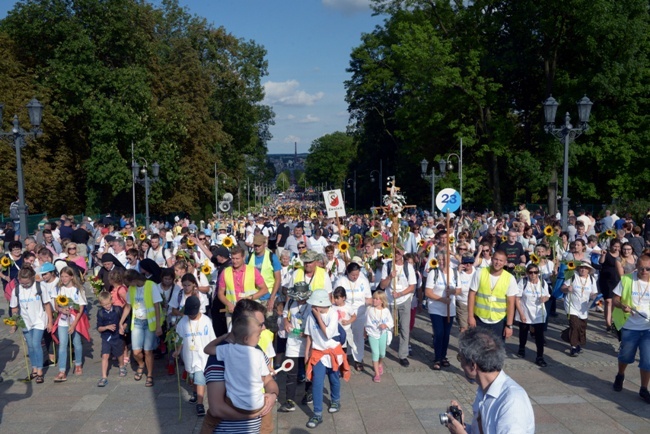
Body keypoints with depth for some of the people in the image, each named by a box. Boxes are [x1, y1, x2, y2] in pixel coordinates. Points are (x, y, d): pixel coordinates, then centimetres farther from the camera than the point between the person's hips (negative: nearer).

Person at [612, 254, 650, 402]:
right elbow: (615, 300, -3)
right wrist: (623, 306, -25)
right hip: (630, 327, 0)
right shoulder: (626, 279, -7)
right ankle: (620, 376, 44)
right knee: (625, 356, 16)